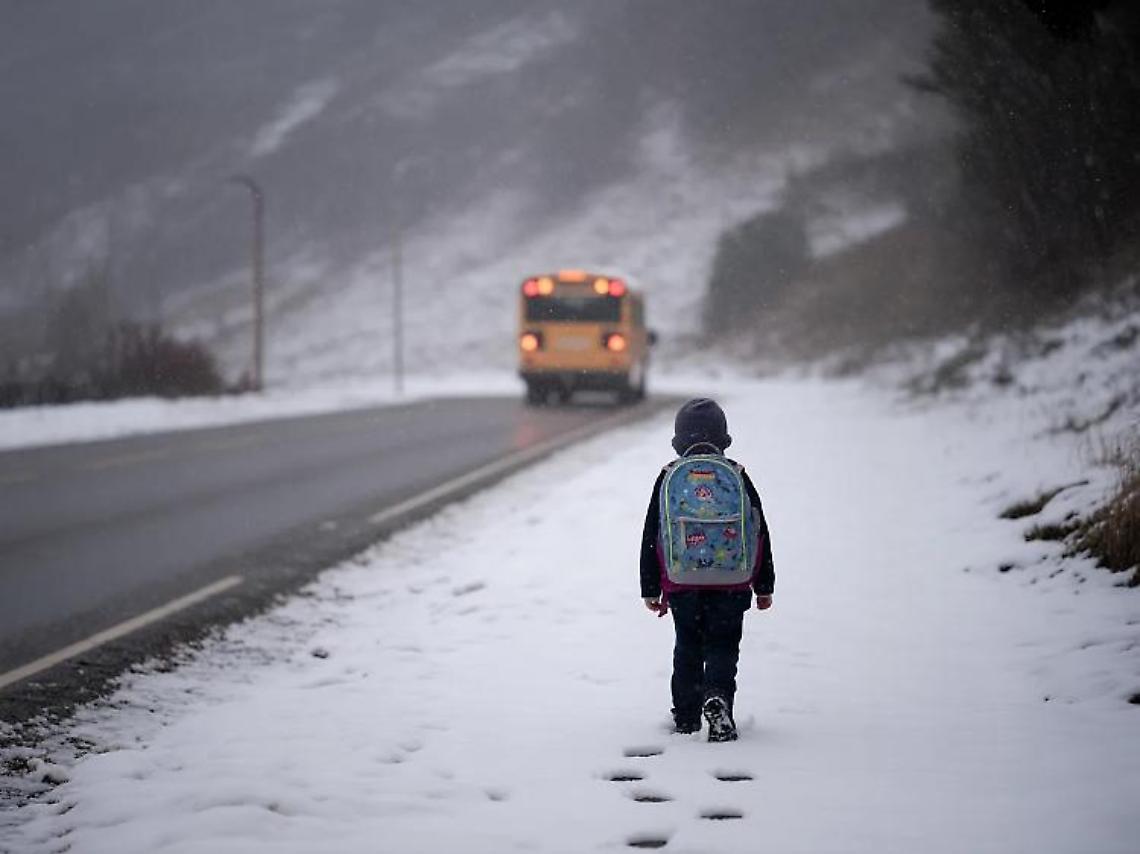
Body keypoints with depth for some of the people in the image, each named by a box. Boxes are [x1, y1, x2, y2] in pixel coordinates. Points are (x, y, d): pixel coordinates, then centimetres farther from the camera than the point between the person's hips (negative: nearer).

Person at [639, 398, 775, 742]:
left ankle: (686, 717, 15)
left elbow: (651, 534, 5)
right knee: (723, 647, 4)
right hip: (732, 586, -1)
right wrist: (764, 586, 15)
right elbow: (761, 532, 6)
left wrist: (651, 589, 13)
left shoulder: (668, 478, 2)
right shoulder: (737, 476, 2)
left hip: (681, 585, 1)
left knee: (687, 648, 15)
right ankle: (717, 697, -22)